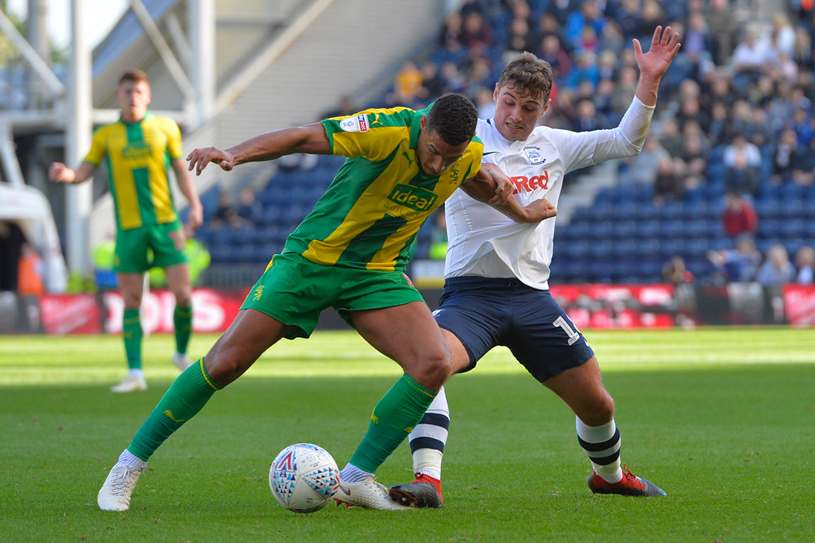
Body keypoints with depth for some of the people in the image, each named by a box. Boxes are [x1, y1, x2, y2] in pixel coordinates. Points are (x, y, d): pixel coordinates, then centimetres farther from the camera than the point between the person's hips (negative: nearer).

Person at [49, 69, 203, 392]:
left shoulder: (164, 128, 9)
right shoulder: (106, 136, 8)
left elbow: (181, 171, 12)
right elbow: (83, 173, 3)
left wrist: (195, 205, -2)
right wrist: (65, 174, -20)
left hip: (165, 223, 0)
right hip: (129, 228, 0)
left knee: (183, 294, -6)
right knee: (131, 301, -4)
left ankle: (182, 354, 19)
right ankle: (134, 373, -3)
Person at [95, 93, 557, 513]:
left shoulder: (469, 154, -7)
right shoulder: (389, 131, -26)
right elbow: (303, 137, -34)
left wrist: (519, 212, 16)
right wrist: (233, 154, -47)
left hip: (379, 274, 5)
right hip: (312, 258, -5)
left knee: (435, 364, -17)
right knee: (226, 362, -10)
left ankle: (356, 479, -5)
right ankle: (130, 465, 4)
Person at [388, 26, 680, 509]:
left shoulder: (553, 146, 11)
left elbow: (625, 143, 16)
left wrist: (649, 81, 5)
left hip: (533, 297, 4)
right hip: (472, 292, -4)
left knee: (596, 403, 6)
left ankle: (609, 473, 37)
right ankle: (427, 482, -36)